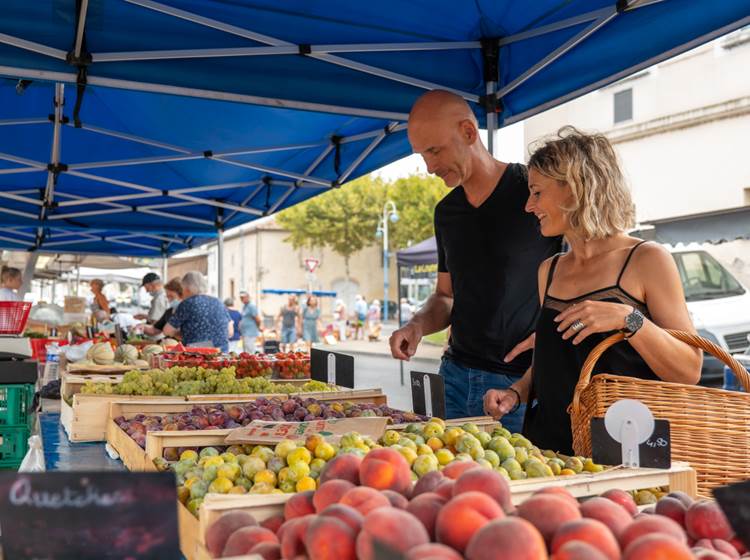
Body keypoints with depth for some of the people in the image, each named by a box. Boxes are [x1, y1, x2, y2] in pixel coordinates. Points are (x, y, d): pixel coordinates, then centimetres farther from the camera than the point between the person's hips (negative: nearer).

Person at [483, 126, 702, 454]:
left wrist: (629, 319, -19)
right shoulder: (549, 271, 15)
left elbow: (689, 372, -5)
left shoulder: (647, 260, -1)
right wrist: (515, 393, 8)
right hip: (548, 447, 4)